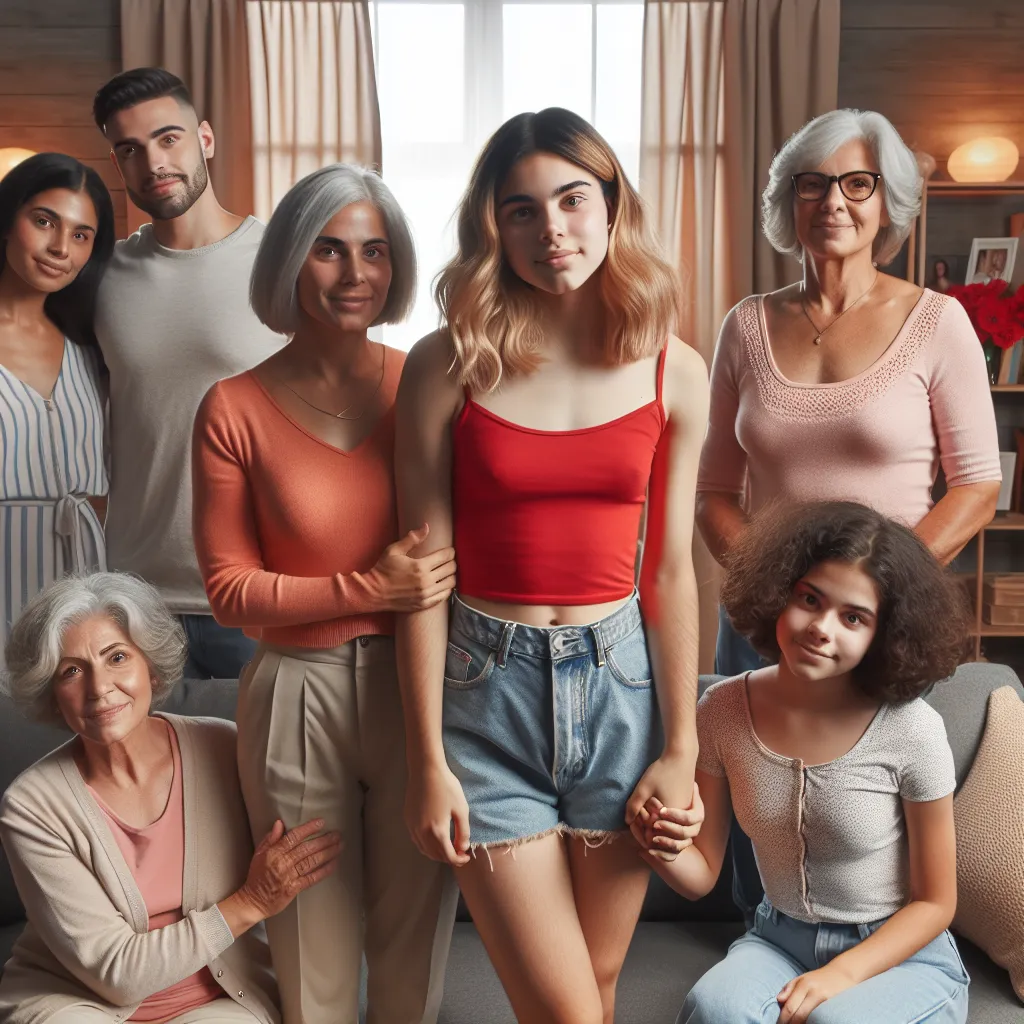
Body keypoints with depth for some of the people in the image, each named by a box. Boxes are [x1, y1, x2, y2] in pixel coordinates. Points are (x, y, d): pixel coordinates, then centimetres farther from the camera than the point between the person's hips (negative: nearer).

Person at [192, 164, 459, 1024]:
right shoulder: (235, 410, -5)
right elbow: (230, 588, -4)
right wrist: (369, 590, -15)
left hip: (418, 686, 1)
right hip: (299, 698, -1)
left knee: (416, 930, 17)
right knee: (316, 949, 15)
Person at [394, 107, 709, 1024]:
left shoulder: (673, 372, 0)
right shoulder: (449, 365, -7)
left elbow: (671, 571, 1)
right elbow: (423, 572, -6)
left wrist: (681, 747, 1)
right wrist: (427, 762, -5)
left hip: (620, 682, 3)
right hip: (488, 685, -2)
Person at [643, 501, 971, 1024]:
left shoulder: (912, 731, -17)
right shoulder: (723, 710, -9)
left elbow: (934, 902, -6)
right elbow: (702, 874, -2)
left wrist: (842, 974, -18)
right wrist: (666, 849, -24)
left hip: (901, 955, -1)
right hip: (778, 940, 2)